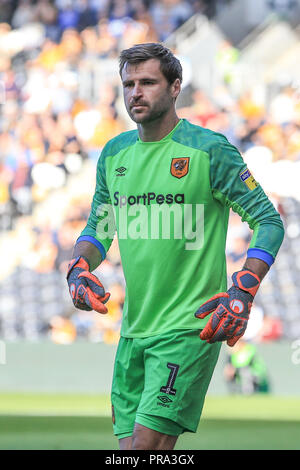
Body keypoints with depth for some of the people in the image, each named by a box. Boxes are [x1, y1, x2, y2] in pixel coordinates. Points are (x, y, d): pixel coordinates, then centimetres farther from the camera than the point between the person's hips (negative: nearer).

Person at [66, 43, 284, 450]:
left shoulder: (208, 150, -8)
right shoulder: (114, 153, 10)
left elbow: (269, 221, -6)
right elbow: (99, 228, 22)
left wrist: (243, 293, -18)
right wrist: (80, 267, 0)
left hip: (190, 327, -6)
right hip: (133, 328, 6)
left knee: (147, 442, -16)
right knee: (129, 442, 6)